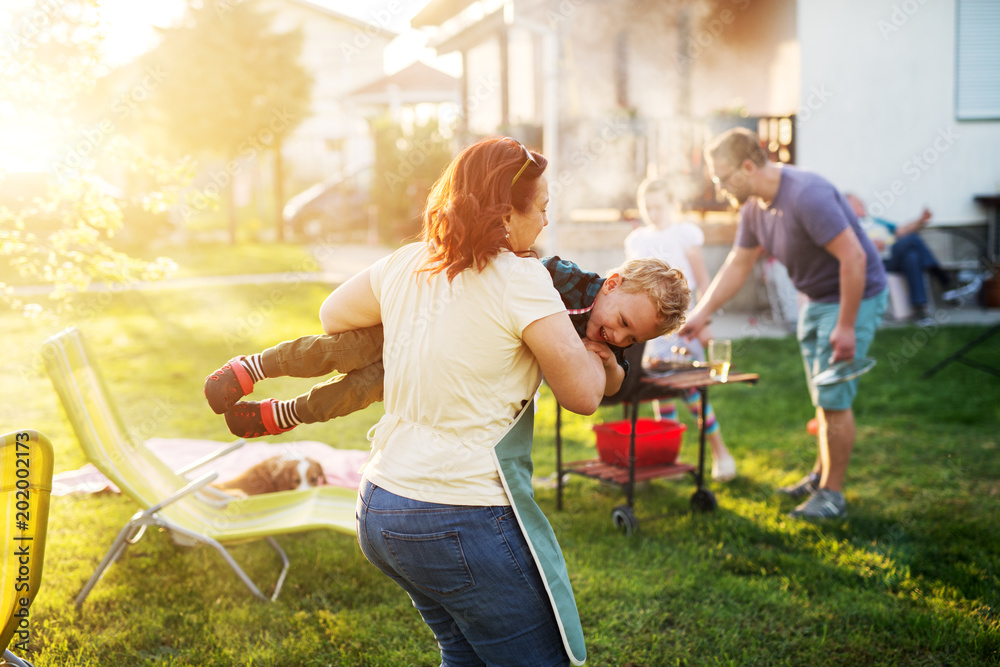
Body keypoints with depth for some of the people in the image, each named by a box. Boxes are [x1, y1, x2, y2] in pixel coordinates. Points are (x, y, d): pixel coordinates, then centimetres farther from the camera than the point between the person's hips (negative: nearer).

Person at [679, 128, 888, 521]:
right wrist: (701, 313, 7)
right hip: (816, 299, 8)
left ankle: (832, 495, 2)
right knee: (822, 398, 17)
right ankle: (821, 476, 30)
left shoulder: (807, 196, -29)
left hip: (855, 296, -8)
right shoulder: (754, 206, -1)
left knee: (834, 399, -8)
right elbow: (738, 265, 11)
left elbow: (853, 257, -30)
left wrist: (845, 327, -26)